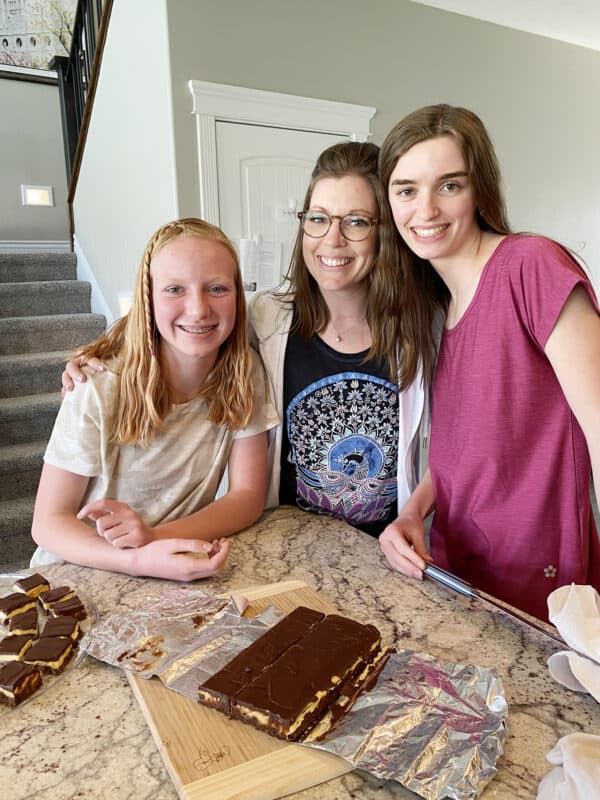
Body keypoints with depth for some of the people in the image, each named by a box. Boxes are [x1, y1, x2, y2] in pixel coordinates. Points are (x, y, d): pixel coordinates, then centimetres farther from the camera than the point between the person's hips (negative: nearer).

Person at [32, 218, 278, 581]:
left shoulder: (245, 374, -9)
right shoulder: (99, 391, -17)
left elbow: (249, 496, -8)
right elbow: (49, 522, -12)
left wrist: (156, 536, -24)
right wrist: (140, 560, -30)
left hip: (189, 572, 2)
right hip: (84, 574, -1)